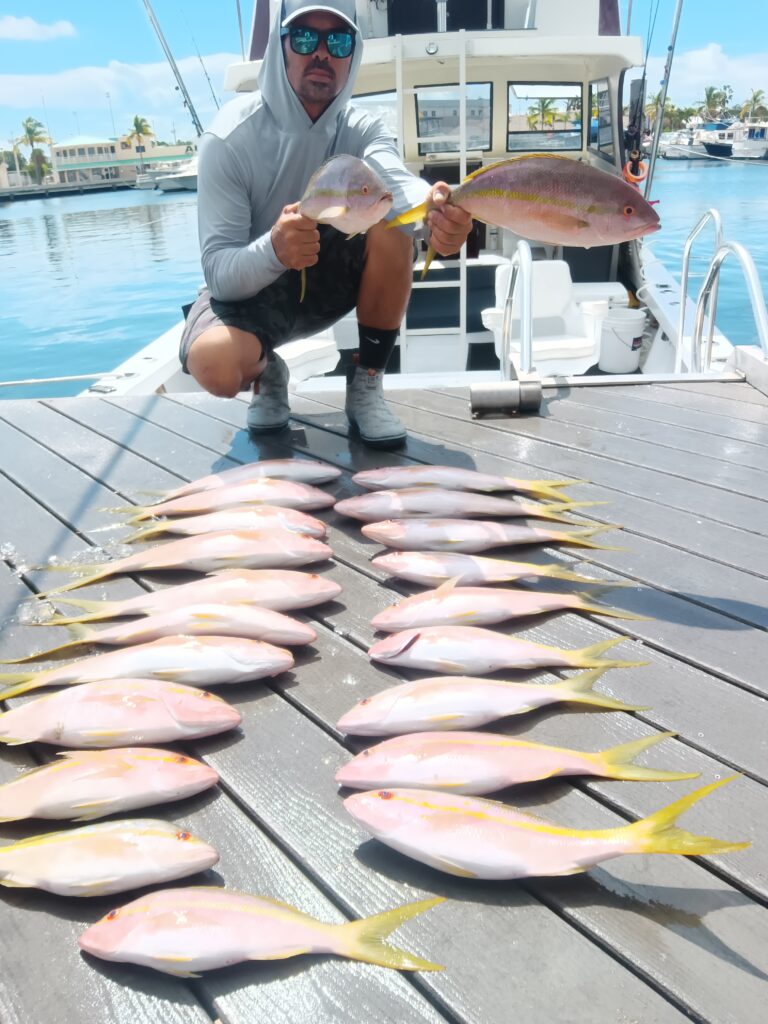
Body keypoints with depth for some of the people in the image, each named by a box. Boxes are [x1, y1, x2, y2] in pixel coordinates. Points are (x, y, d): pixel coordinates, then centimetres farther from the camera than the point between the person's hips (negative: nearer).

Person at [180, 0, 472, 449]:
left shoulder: (362, 130, -11)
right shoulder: (230, 137, -19)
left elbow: (396, 181, -36)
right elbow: (220, 273, -27)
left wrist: (433, 209, -61)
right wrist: (273, 250, -50)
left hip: (329, 279, 3)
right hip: (248, 287, -3)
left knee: (393, 226, -27)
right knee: (213, 363, -37)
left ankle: (367, 385, -12)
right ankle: (268, 373, 3)